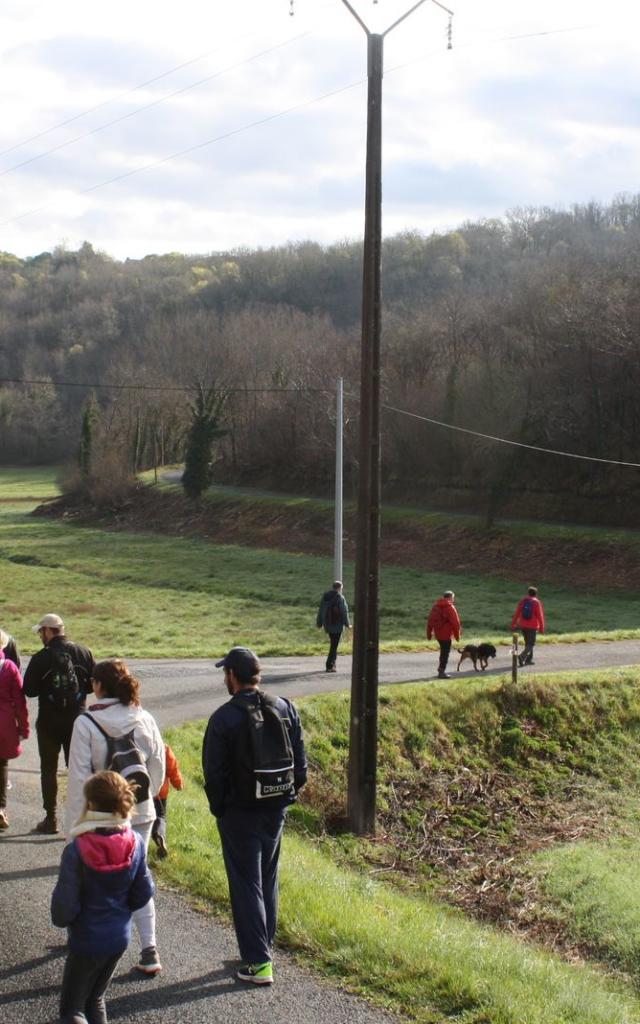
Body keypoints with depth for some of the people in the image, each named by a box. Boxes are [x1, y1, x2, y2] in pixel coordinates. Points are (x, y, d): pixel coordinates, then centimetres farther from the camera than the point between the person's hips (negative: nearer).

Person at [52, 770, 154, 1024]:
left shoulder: (77, 851, -24)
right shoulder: (135, 844, -9)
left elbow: (64, 905, -20)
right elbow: (144, 893, -1)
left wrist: (61, 918, 2)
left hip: (87, 940, -5)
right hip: (120, 936, 5)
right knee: (94, 999, 25)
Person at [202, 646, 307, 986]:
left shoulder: (224, 718, -16)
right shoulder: (285, 709, -1)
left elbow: (214, 773, -11)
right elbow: (300, 762, 4)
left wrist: (218, 808, 3)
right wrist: (288, 794, 14)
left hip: (239, 813, -5)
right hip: (276, 809, 5)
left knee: (246, 884, 1)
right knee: (268, 879, 19)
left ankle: (258, 962, 0)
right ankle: (265, 947, 29)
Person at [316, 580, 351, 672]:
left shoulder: (325, 597, 6)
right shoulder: (340, 598, -13)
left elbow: (320, 611, 12)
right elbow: (344, 612, -12)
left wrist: (319, 623, 20)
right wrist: (347, 624, -3)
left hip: (327, 624, 6)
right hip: (337, 625, -6)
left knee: (333, 644, 20)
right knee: (334, 645, -2)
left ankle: (332, 664, 23)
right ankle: (330, 666, -5)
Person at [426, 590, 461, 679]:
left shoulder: (436, 606, 10)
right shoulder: (450, 607, -13)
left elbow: (430, 620, 13)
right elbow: (455, 622, -14)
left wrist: (429, 633, 18)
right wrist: (457, 635, -4)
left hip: (438, 634, 7)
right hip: (446, 634, -7)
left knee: (443, 651, 23)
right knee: (445, 652, -1)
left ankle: (441, 668, 28)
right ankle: (442, 672, -1)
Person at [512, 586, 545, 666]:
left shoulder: (522, 601, 3)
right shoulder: (537, 602, -9)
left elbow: (517, 613, 2)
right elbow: (540, 615, -10)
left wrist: (513, 624, 6)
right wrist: (542, 628, -4)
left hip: (523, 625, 5)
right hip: (533, 626, -5)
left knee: (528, 642, 18)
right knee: (531, 644, -2)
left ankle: (528, 659, 18)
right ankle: (522, 656, -23)